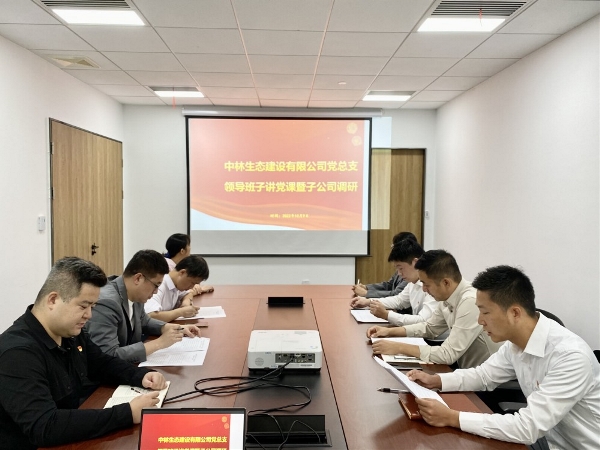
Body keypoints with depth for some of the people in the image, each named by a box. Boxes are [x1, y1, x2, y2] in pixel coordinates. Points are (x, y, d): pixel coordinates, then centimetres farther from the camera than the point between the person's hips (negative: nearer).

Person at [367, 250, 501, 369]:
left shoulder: (471, 302, -28)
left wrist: (398, 347, -22)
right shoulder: (446, 298, -2)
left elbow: (448, 354, -27)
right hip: (463, 369, 7)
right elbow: (429, 327, 14)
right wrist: (390, 331, 3)